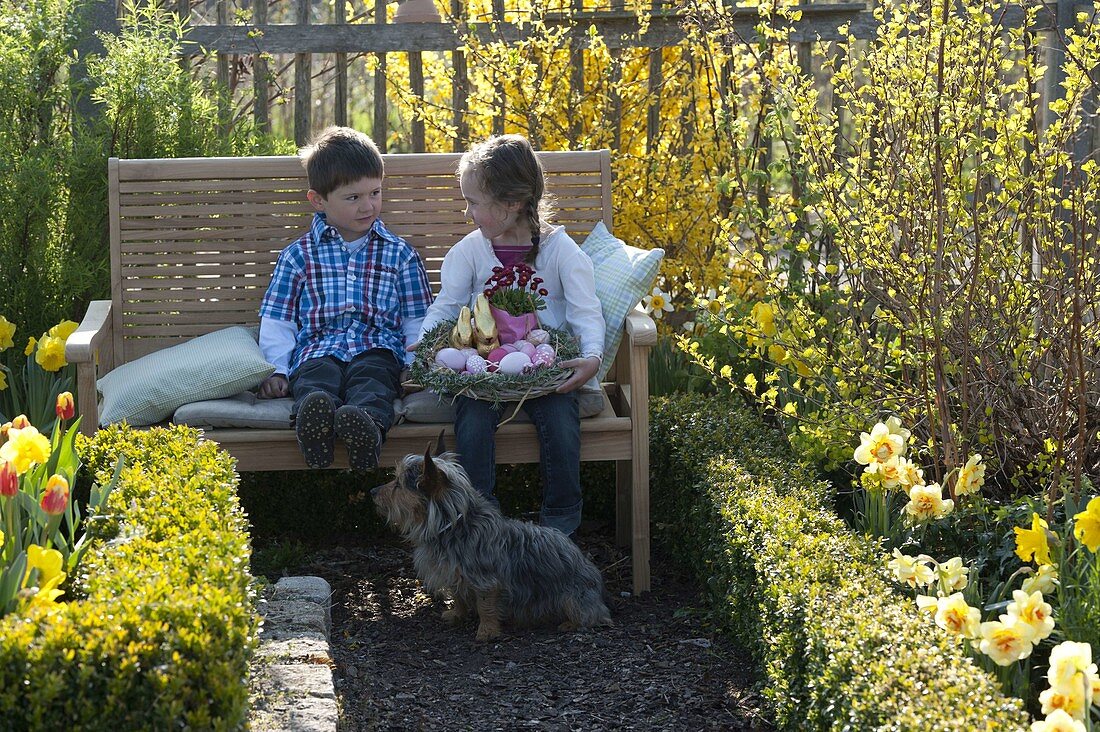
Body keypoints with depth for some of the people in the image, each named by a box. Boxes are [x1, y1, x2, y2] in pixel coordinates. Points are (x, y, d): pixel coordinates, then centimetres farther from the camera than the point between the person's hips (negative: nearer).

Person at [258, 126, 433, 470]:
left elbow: (417, 321, 21)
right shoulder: (299, 255, 18)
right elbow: (276, 322, 17)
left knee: (370, 377, -36)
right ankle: (314, 428, -69)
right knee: (316, 379, -36)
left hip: (378, 348, 0)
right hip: (317, 349, 0)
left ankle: (368, 427, -69)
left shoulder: (399, 253, 21)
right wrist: (276, 370, 0)